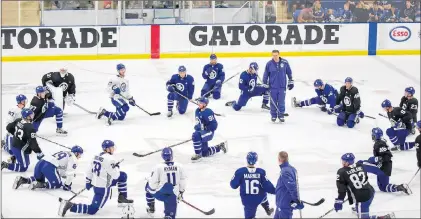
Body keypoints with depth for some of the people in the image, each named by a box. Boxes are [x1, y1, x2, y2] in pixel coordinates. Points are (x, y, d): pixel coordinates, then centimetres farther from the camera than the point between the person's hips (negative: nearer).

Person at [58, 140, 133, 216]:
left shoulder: (98, 156, 6)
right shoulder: (109, 159, -22)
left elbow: (90, 170, 12)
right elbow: (115, 175, -20)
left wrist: (88, 181, 21)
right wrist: (117, 167, -1)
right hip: (103, 188, -10)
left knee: (123, 175, 18)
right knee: (92, 210, -4)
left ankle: (122, 198, 27)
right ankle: (70, 206, -13)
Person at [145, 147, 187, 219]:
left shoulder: (159, 167, -15)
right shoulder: (179, 166, -4)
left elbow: (153, 182, -11)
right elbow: (183, 180, 7)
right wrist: (181, 192, 21)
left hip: (160, 193, -1)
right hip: (173, 195, 1)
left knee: (149, 187, 31)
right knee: (170, 213, 6)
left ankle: (151, 209, 40)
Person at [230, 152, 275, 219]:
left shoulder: (240, 172, -21)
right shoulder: (261, 172, -18)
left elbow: (233, 185, -10)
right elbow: (267, 186, -11)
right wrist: (274, 190, 8)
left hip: (247, 201, -2)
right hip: (259, 198, 2)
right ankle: (268, 210, 58)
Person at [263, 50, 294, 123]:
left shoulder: (285, 62, -6)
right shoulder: (269, 64, -7)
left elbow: (289, 72, 7)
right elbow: (265, 75, 3)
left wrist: (291, 82, 9)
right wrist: (265, 85, 4)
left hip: (282, 86, 0)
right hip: (273, 86, 0)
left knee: (281, 102, 2)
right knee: (273, 102, 6)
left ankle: (281, 115, 15)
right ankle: (273, 115, 19)